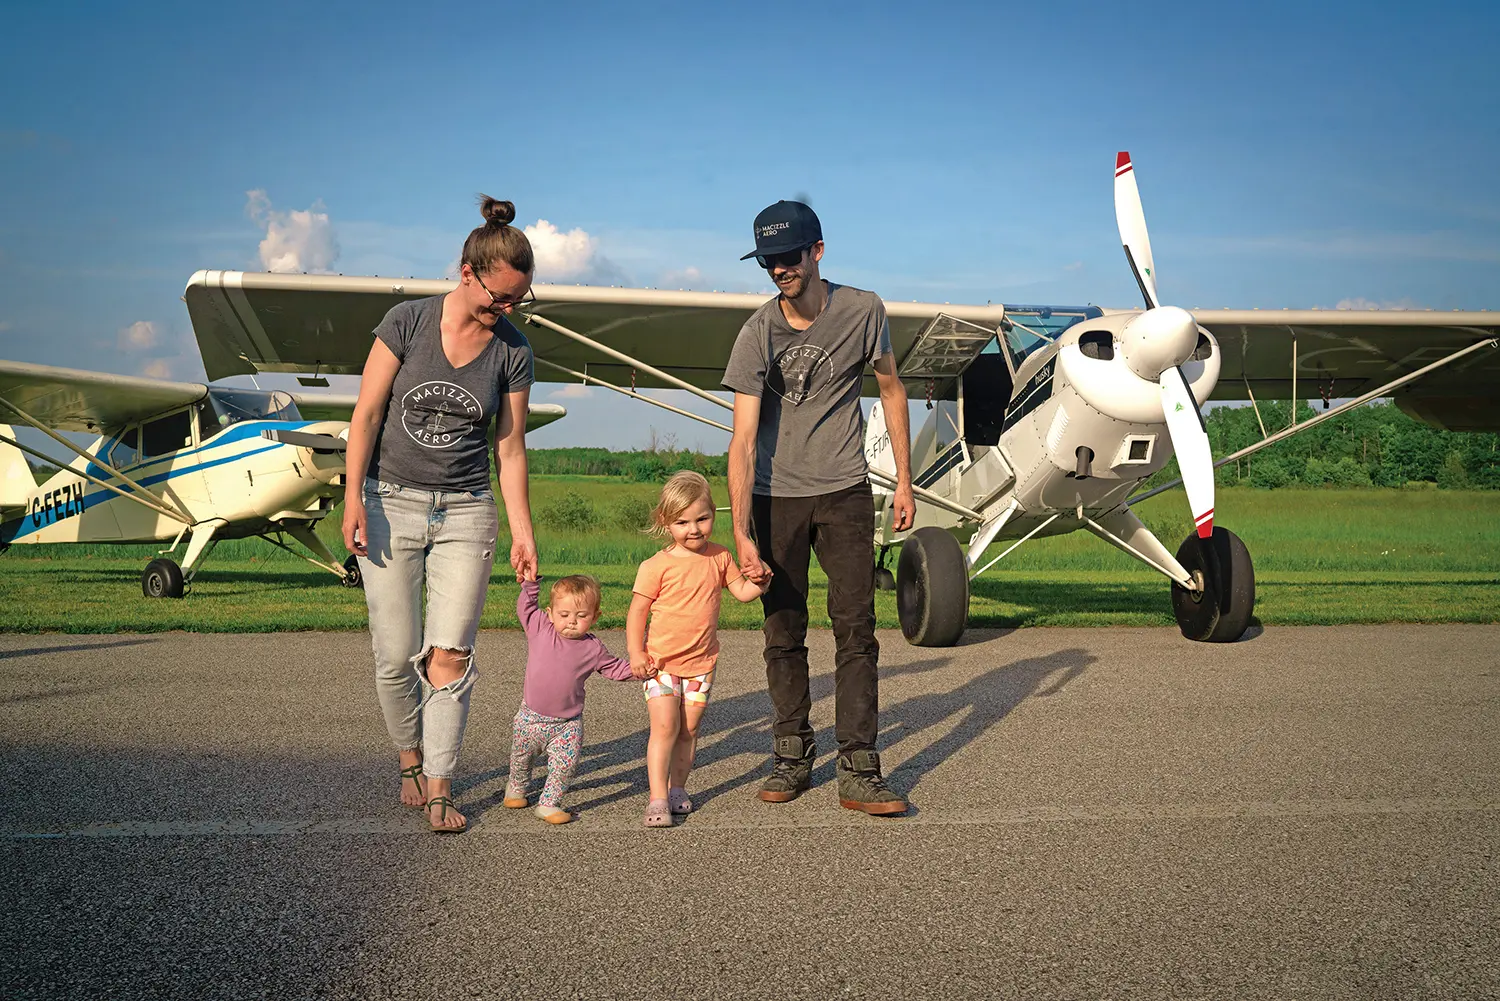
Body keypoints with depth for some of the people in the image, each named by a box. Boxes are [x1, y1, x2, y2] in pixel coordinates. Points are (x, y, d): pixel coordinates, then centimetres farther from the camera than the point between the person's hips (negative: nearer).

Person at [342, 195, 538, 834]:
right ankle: (410, 761, 24)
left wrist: (523, 533, 2)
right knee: (396, 656, 0)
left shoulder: (513, 351, 1)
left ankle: (439, 789, 3)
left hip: (466, 512, 1)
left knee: (449, 655, -7)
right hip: (390, 503, -1)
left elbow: (510, 449, 5)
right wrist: (353, 498, -10)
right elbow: (367, 413, -3)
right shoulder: (407, 322, -5)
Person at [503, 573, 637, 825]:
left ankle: (549, 803, 8)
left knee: (565, 766, -9)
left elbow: (616, 668, 6)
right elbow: (525, 606, 7)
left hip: (567, 723, -1)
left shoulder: (593, 648, -5)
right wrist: (530, 582, -2)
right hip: (531, 717, 1)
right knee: (521, 759, 19)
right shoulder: (540, 629, -6)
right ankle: (516, 788, 47)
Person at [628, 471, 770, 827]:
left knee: (689, 729, 9)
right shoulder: (657, 566, -11)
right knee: (665, 726, -13)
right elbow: (637, 611, -7)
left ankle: (677, 788, 23)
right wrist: (636, 653, -13)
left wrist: (759, 582, -12)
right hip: (661, 661, -4)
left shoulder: (719, 557, 3)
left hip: (701, 662, 4)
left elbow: (742, 591, 9)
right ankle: (657, 799, -10)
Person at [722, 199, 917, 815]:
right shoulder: (758, 333, -10)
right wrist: (741, 534, -25)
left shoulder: (862, 310, -4)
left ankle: (859, 773, -3)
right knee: (783, 635, 5)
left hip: (844, 492, 0)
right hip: (775, 496, 0)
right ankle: (792, 759, 18)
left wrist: (904, 481, 8)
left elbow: (891, 390, 10)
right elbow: (743, 439, -16)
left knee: (855, 631, -5)